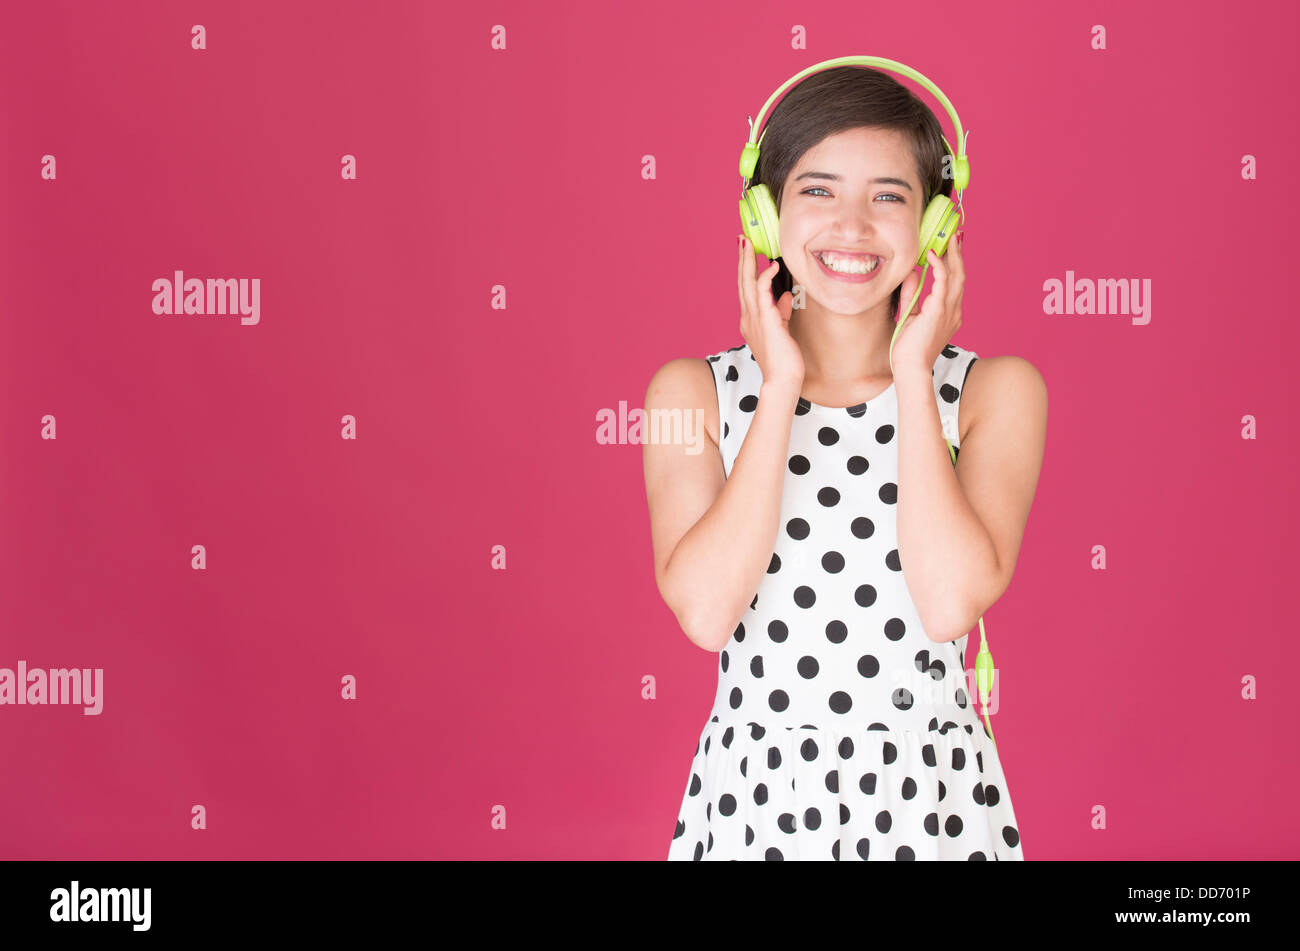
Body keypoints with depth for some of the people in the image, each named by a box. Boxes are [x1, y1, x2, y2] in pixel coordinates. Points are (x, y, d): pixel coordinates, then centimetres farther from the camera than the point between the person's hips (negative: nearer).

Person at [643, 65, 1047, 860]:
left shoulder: (997, 391, -4)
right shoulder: (694, 392, -3)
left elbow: (951, 602, -18)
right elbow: (705, 611, -16)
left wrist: (912, 375, -13)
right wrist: (781, 386, -13)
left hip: (930, 793, 0)